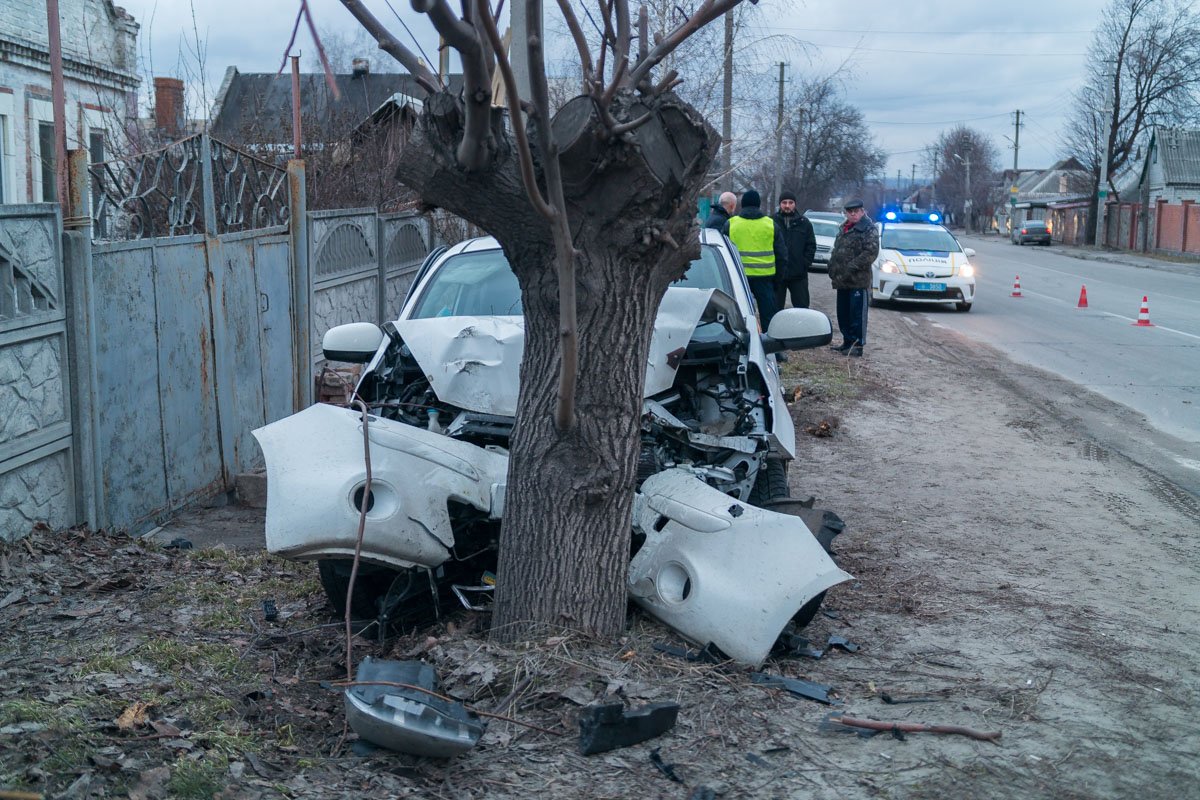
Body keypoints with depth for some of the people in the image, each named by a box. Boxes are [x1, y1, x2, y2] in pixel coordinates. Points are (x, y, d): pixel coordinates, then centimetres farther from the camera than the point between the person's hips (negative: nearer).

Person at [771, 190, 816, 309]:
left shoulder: (804, 223, 7)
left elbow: (811, 246, 8)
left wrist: (805, 263, -4)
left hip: (799, 274, 1)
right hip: (776, 274, -1)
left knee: (802, 307, 5)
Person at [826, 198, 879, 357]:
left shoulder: (868, 229, -7)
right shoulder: (844, 229, 20)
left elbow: (871, 252, -17)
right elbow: (836, 251, 27)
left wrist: (851, 267, -20)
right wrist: (832, 269, 12)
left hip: (858, 280, -9)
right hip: (842, 280, 9)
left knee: (857, 314, -6)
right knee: (843, 314, 15)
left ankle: (857, 345, -1)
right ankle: (848, 342, 25)